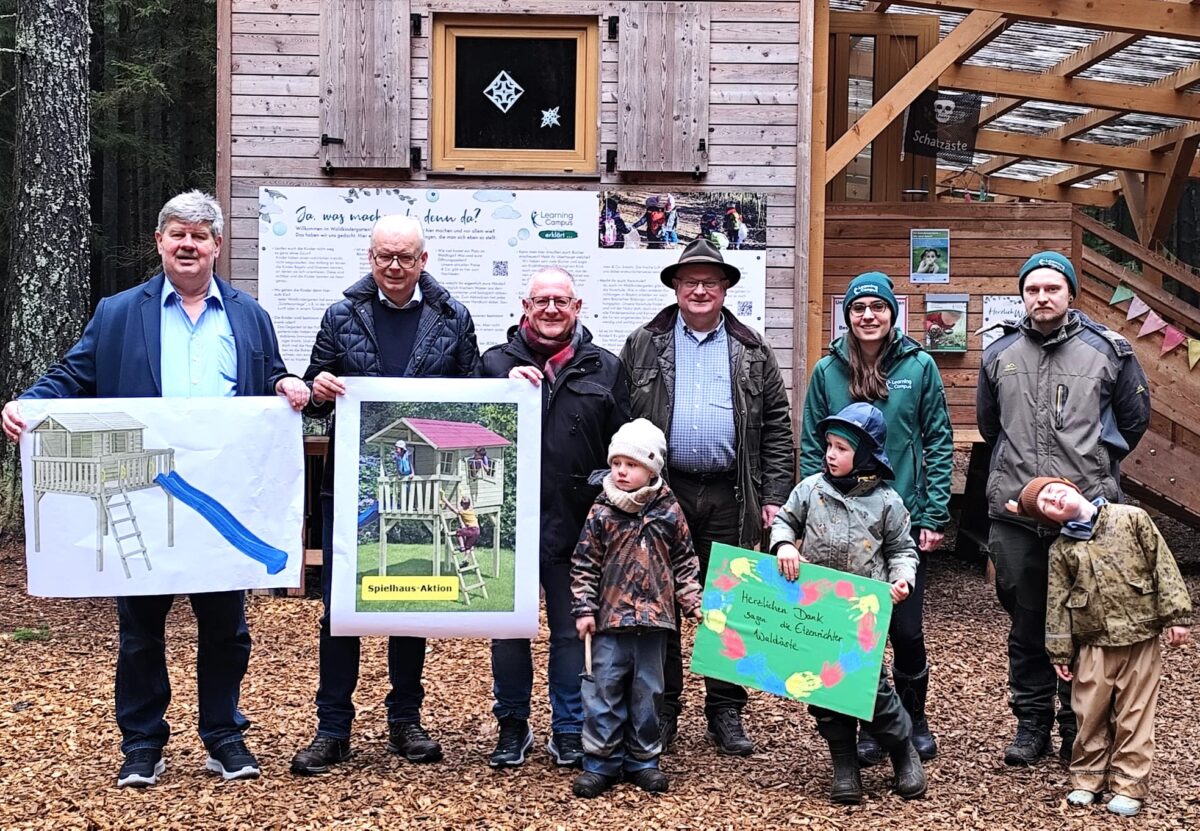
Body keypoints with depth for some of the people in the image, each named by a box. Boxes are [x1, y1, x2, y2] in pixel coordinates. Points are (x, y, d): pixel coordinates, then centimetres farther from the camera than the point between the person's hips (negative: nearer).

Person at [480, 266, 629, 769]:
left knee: (572, 629, 8)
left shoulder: (604, 368, 7)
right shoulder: (496, 362, 5)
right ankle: (512, 727, 24)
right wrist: (506, 385, -15)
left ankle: (569, 729, 21)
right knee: (509, 628, 9)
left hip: (576, 524, 0)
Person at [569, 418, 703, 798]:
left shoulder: (669, 512, 1)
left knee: (646, 691, 11)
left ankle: (643, 760, 23)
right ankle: (601, 762, 12)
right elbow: (584, 565, -2)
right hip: (609, 619, -1)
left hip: (653, 620, 1)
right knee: (603, 690, 2)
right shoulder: (602, 513, -4)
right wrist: (584, 609, -6)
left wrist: (693, 603, 4)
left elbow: (685, 563, 9)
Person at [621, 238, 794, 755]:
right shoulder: (643, 346, 6)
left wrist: (774, 496, -1)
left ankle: (726, 713, 17)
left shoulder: (752, 352, 9)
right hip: (660, 493, 0)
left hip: (729, 499, 1)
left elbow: (776, 427, 7)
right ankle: (661, 710, 16)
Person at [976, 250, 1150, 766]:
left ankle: (1079, 728, 18)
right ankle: (1032, 723, 21)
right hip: (1014, 513, 2)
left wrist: (1097, 467, 14)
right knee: (1026, 623, 9)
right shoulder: (1000, 355, 8)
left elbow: (1135, 418, 13)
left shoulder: (1108, 351, 1)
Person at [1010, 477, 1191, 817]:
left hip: (1141, 637, -2)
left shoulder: (1132, 519, -3)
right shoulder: (1061, 549, 3)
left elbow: (1163, 564, -3)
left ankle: (1129, 784, 15)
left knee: (1134, 714, 5)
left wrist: (1176, 614, -7)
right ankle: (1087, 777, 23)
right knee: (1091, 714, 7)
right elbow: (1057, 603, 5)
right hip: (1094, 644, 2)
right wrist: (1060, 653, 4)